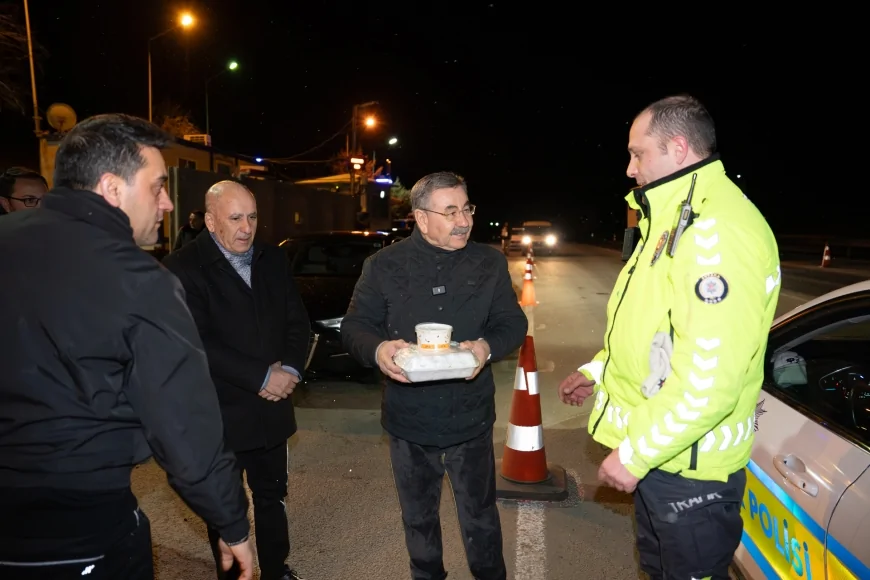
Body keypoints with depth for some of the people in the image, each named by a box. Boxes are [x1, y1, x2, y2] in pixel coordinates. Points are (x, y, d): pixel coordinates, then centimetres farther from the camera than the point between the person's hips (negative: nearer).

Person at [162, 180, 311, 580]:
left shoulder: (274, 260, 6)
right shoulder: (182, 268, -12)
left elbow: (298, 320, 6)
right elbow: (196, 344, -20)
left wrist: (291, 369, -12)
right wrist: (261, 378, -20)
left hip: (272, 407, 5)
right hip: (220, 415, -5)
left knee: (272, 496, 20)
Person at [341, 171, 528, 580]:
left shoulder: (489, 263, -1)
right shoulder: (384, 265, -5)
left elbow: (514, 323, 1)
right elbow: (354, 326, -2)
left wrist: (488, 346, -21)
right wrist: (376, 349, -24)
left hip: (471, 418, 0)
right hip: (408, 420, 1)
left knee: (479, 515, 15)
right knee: (418, 518, 21)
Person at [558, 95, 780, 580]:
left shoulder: (719, 230, -24)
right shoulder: (678, 220, 11)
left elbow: (709, 379, -29)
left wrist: (634, 453, -22)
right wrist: (598, 372, 11)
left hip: (688, 466, -10)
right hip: (656, 452, 10)